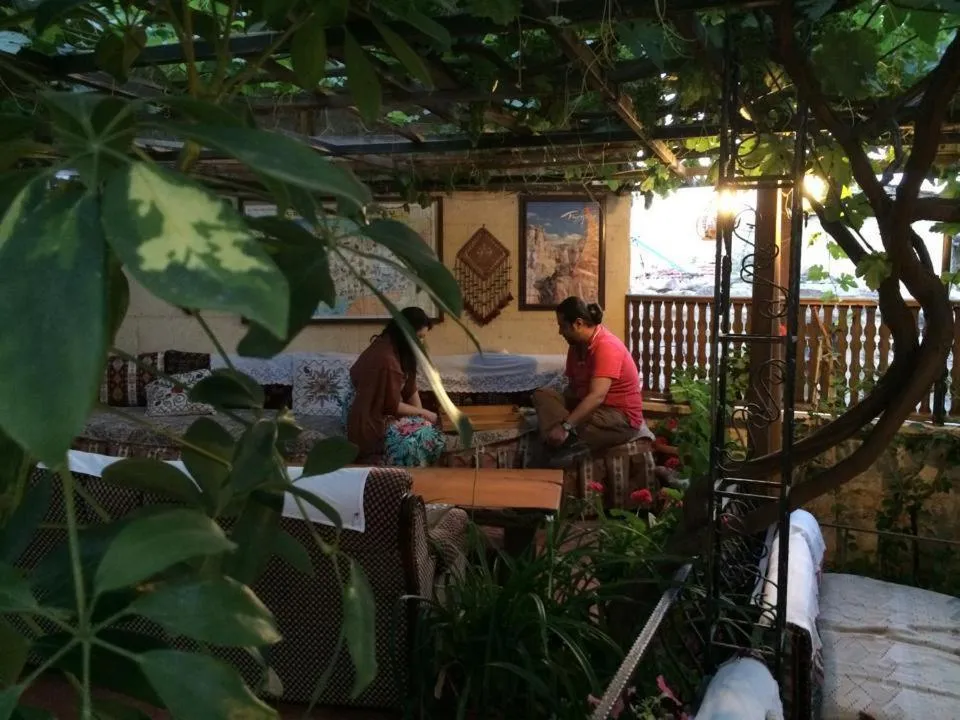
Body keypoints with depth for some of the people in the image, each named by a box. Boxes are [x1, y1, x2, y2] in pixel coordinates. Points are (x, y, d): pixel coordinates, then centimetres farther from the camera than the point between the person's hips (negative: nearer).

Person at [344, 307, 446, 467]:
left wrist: (421, 414, -7)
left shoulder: (398, 349, 0)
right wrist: (422, 413, -13)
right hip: (369, 417, -10)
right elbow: (392, 405, -24)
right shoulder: (386, 358, -30)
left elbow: (410, 387, 3)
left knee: (428, 426, -1)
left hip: (382, 408, 10)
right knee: (424, 434, -20)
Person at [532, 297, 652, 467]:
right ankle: (572, 440, -31)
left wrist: (565, 426, -41)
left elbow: (597, 396, -33)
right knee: (542, 395, -13)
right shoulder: (576, 346, 6)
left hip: (621, 418, -10)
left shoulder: (607, 346, -23)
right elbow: (573, 387, 9)